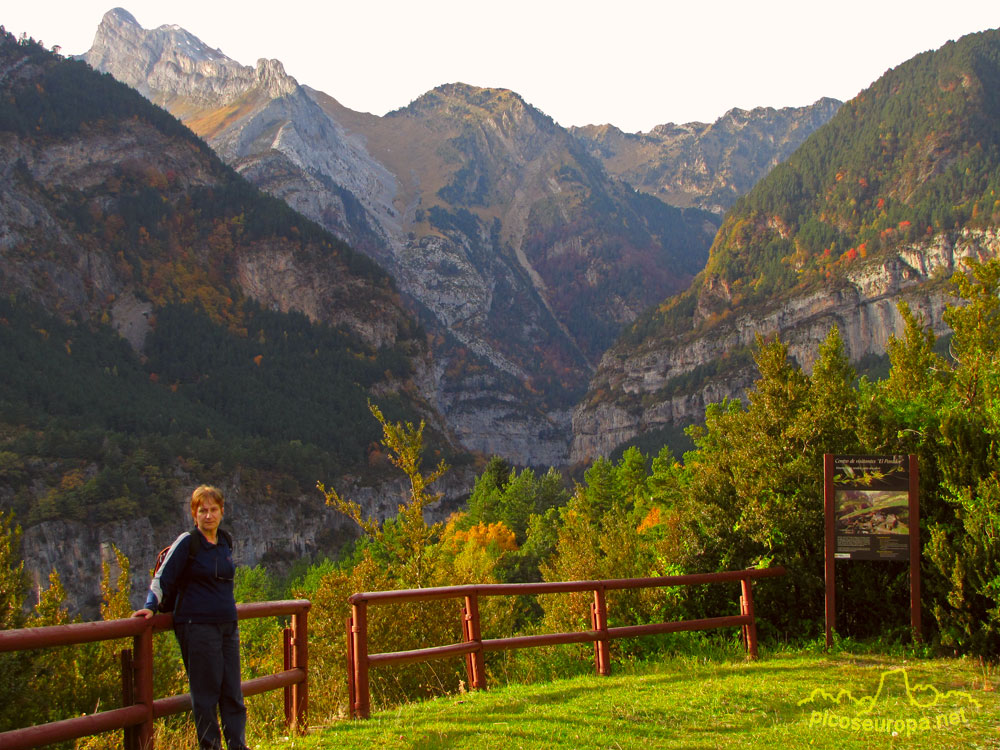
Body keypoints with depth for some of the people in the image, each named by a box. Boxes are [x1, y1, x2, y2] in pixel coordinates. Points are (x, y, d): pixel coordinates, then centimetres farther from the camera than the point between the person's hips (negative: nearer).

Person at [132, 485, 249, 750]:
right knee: (206, 692, -2)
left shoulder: (225, 542, 11)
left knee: (233, 693, 9)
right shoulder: (187, 542, -7)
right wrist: (150, 606, -17)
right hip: (197, 626, -6)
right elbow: (163, 578, -6)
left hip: (228, 626, 6)